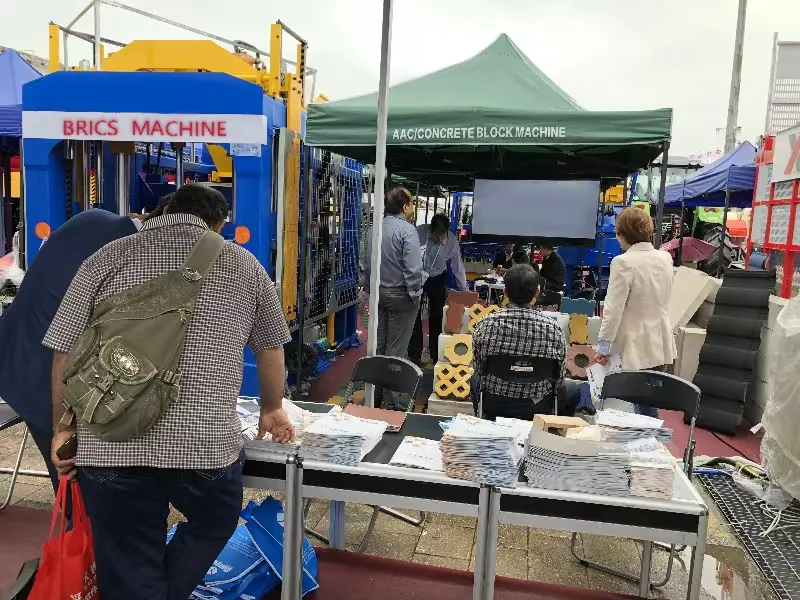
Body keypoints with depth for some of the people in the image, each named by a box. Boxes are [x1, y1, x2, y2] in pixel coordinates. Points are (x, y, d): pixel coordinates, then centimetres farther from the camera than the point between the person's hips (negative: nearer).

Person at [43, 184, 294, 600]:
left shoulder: (106, 258, 8)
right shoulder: (244, 264, 9)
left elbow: (65, 353, 7)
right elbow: (270, 349, 16)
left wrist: (63, 429, 19)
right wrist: (272, 409, 31)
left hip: (110, 445, 1)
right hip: (208, 441, -1)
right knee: (214, 526, 28)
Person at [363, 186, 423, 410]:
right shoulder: (407, 230, -15)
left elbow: (367, 263, 12)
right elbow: (413, 268, -21)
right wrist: (415, 294, -11)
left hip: (378, 293, 7)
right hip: (400, 295, -7)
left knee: (377, 346, 13)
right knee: (396, 350, -1)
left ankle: (375, 395, 22)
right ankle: (392, 401, 5)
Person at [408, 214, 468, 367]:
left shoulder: (452, 241, -19)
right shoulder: (419, 233, -25)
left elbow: (458, 268, -12)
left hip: (437, 279, 2)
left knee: (437, 316, 8)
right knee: (414, 315, -1)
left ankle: (436, 354, 23)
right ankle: (414, 355, 8)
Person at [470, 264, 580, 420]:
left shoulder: (485, 324, -15)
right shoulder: (554, 328, -17)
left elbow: (478, 369, -2)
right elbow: (559, 379, -7)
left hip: (493, 407, 1)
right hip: (538, 410, -1)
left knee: (475, 379, 35)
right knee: (573, 389, 30)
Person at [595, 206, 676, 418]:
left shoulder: (624, 262, -17)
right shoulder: (665, 258, 4)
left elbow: (613, 309, -17)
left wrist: (604, 346, -9)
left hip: (638, 347, -7)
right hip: (661, 344, 7)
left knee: (645, 408, 2)